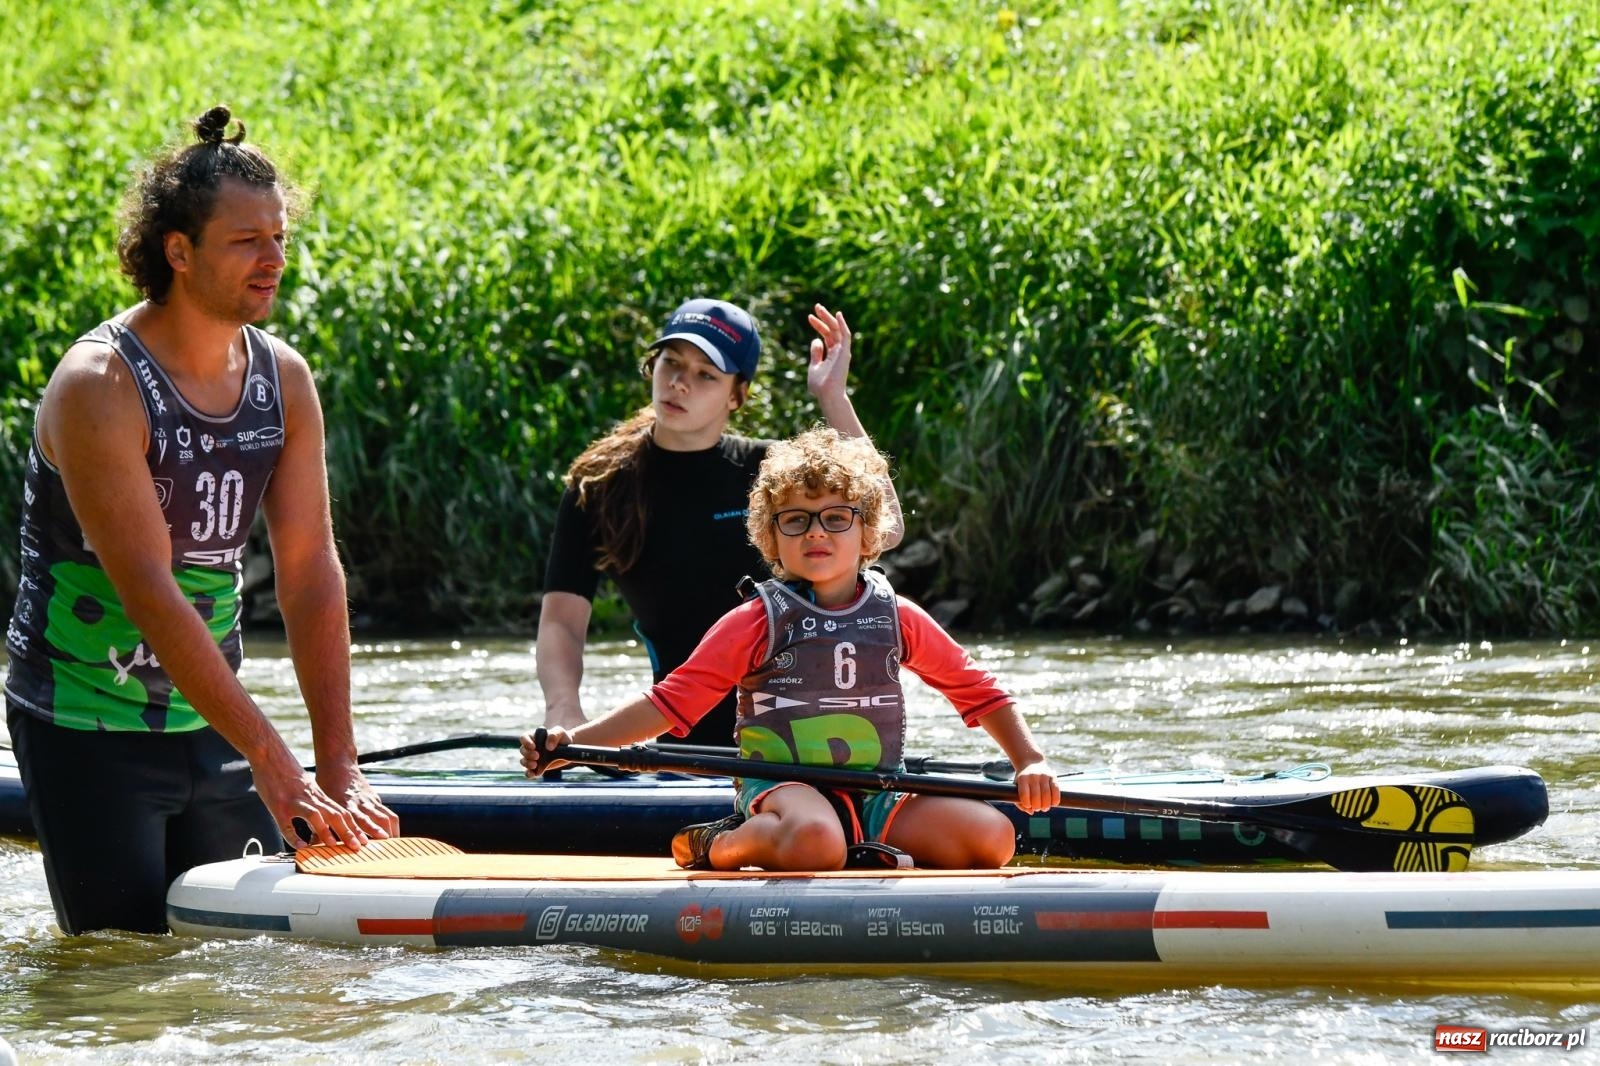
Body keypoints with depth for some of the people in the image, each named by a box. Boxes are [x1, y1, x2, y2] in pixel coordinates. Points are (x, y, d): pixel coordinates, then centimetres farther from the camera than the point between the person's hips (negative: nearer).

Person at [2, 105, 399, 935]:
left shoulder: (283, 380, 1)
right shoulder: (99, 387, -20)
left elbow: (310, 570, -3)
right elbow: (149, 590, -26)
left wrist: (338, 766, -10)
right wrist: (272, 761, -30)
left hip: (209, 721, 6)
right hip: (86, 731, -6)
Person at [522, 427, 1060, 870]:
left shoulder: (897, 618, 11)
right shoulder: (756, 623, -1)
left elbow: (980, 692, 19)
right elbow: (671, 703, -4)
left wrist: (1030, 762, 5)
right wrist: (572, 742, -15)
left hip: (876, 796, 4)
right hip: (782, 785, -4)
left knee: (993, 837, -19)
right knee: (814, 842, -40)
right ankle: (719, 847, -8)